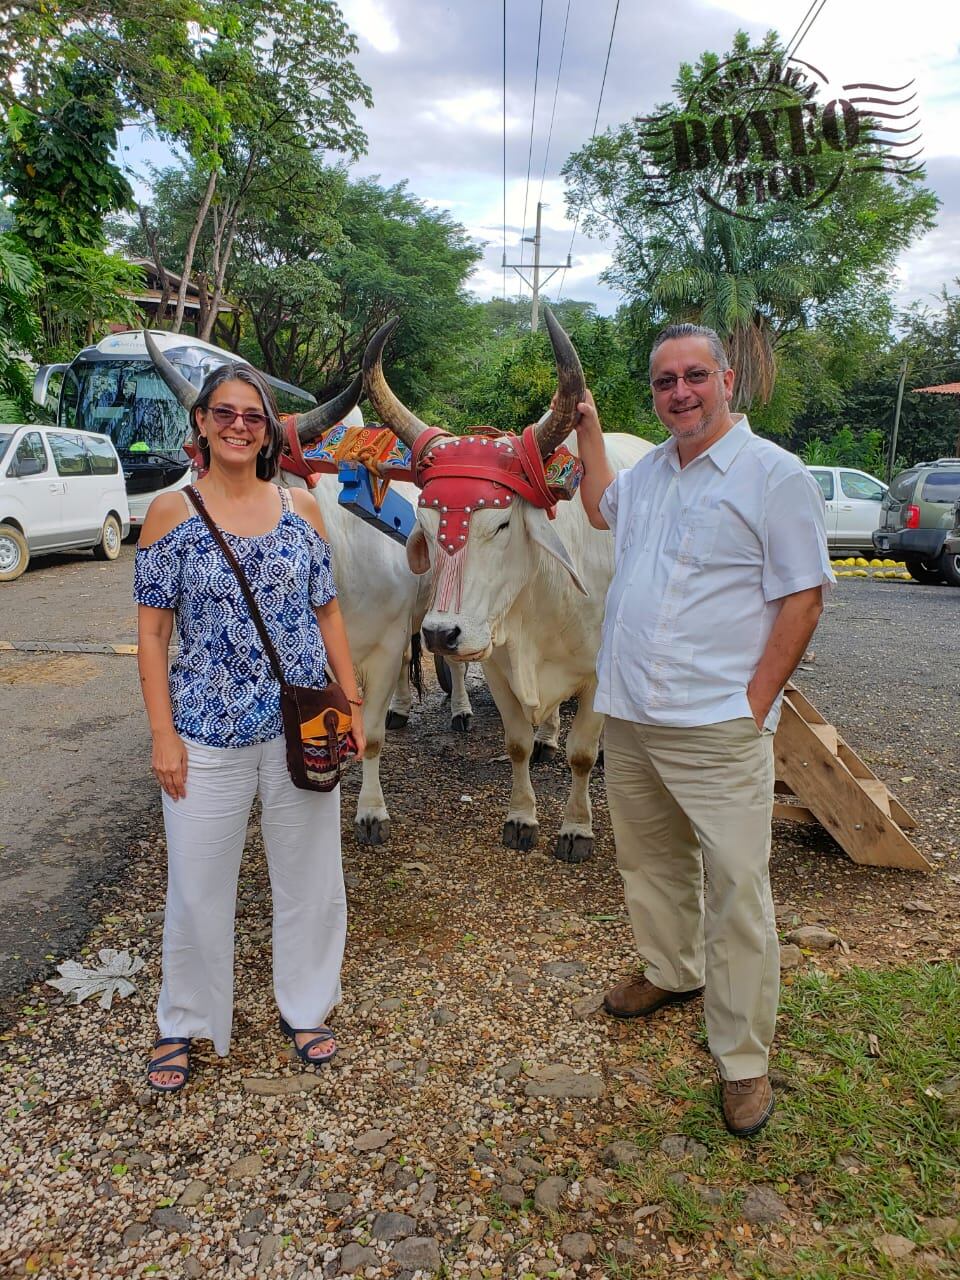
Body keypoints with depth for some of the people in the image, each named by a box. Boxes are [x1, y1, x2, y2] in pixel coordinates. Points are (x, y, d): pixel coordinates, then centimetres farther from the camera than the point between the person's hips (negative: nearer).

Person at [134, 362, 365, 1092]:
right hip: (207, 734, -1)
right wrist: (163, 735, -8)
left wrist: (353, 707, 2)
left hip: (303, 729, 2)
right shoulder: (170, 512, -2)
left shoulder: (301, 509, 3)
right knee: (198, 886, 9)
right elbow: (153, 629, -2)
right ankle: (185, 1023, 32)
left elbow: (328, 613, 6)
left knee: (309, 876, 12)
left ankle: (306, 1008, 34)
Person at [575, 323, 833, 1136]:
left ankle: (743, 1059, 14)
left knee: (738, 886, -1)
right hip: (627, 716, 7)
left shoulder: (774, 475, -8)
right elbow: (601, 507, 35)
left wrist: (754, 705, -14)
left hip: (718, 726, -6)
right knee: (651, 859, 21)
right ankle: (671, 972, 44)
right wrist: (588, 425, 27)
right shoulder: (650, 471, 11)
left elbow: (803, 601, -10)